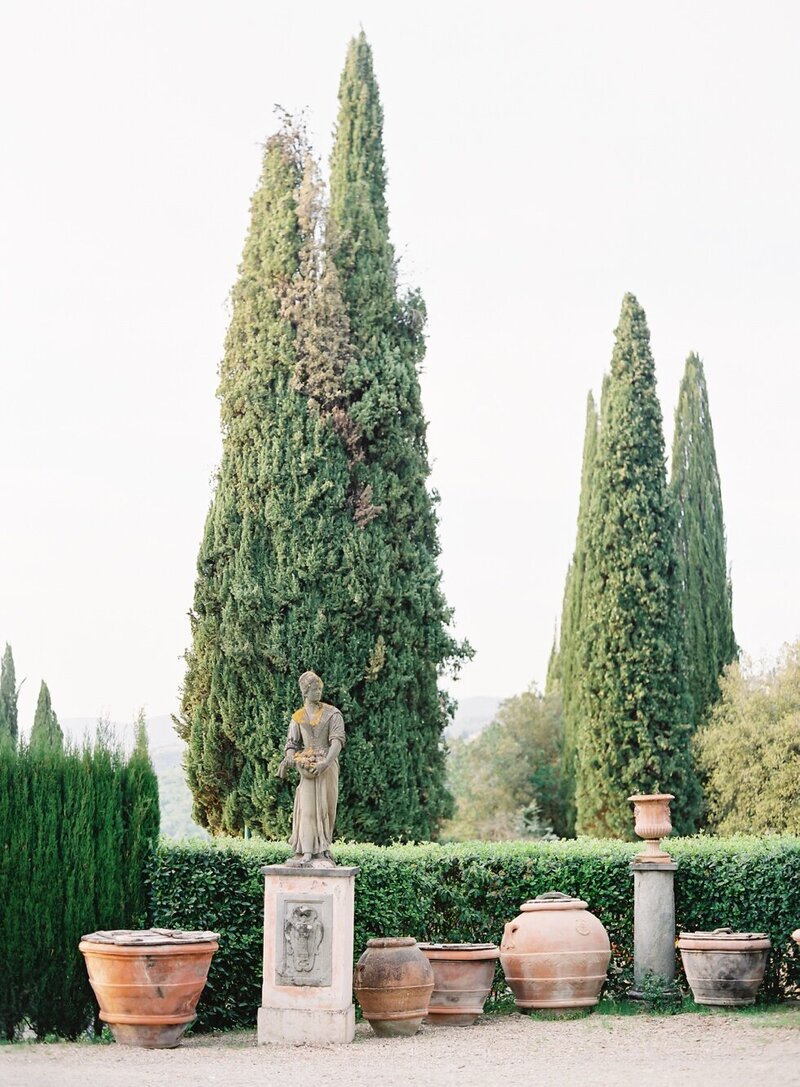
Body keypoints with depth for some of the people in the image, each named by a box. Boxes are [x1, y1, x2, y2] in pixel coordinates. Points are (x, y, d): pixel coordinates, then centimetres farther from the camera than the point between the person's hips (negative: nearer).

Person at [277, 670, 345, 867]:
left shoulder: (332, 714, 3)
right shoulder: (298, 718, 12)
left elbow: (338, 740, -8)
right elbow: (292, 743, 8)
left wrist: (326, 762, -23)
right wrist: (288, 759, -15)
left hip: (328, 765, -1)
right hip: (307, 766, 1)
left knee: (325, 807, 0)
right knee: (307, 808, -8)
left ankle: (322, 852, 7)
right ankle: (307, 853, -12)